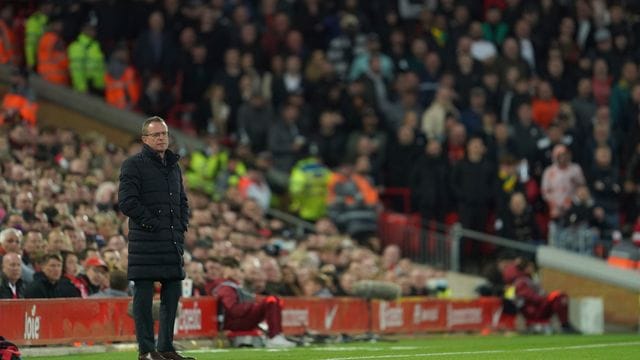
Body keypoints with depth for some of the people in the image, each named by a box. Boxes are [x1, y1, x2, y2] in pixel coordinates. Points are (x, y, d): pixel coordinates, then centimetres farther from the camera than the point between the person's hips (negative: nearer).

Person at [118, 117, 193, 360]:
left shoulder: (173, 166, 19)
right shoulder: (133, 166, -5)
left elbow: (182, 201, 28)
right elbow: (127, 202, -13)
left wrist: (182, 226, 12)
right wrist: (151, 223, -14)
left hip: (173, 241, 7)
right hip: (145, 242, -7)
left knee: (172, 294, 8)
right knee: (144, 295, -4)